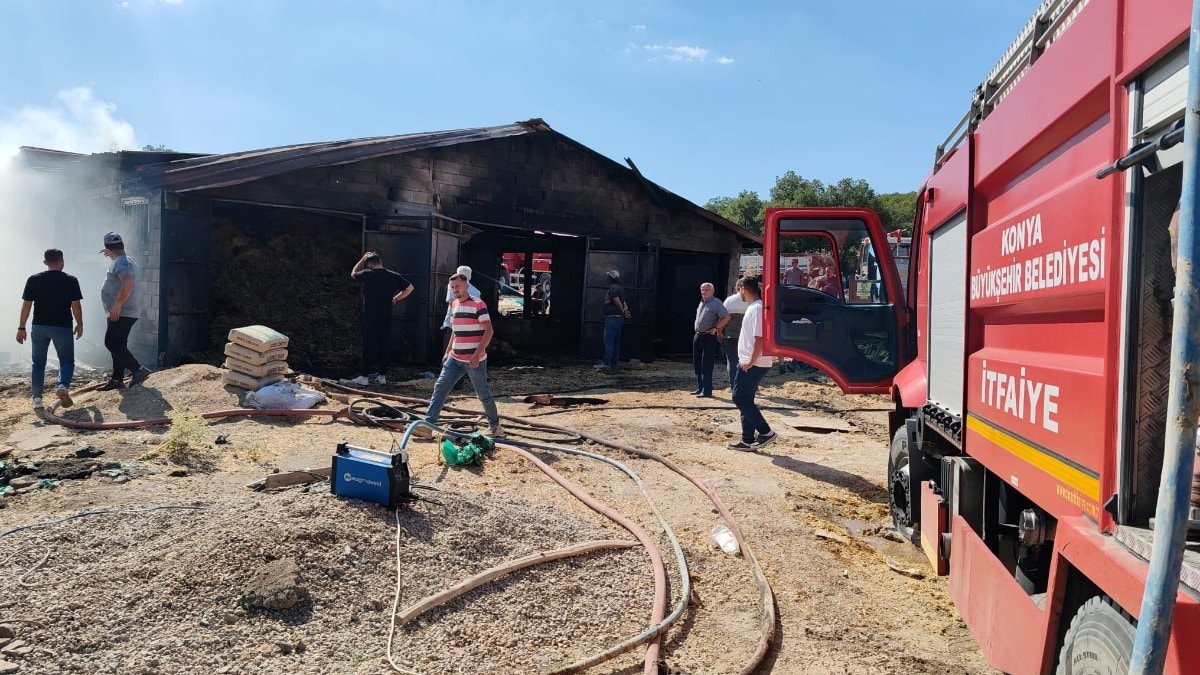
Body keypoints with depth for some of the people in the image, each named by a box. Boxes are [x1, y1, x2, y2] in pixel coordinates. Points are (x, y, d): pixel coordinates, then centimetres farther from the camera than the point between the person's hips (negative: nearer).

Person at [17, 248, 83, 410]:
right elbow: (76, 305, -5)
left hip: (39, 327, 2)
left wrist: (21, 327, 7)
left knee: (38, 362, 13)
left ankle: (37, 398, 10)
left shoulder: (33, 280, 1)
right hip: (62, 327, -2)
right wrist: (80, 324, 7)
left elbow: (26, 305, 1)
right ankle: (63, 386, -20)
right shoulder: (71, 280, -4)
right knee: (67, 360, 8)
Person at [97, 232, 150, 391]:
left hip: (121, 313, -11)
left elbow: (127, 284, -31)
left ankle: (138, 370, -18)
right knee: (117, 346, 12)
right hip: (119, 313, 11)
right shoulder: (124, 260, 18)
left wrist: (117, 305, -31)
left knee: (112, 344, -16)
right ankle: (117, 379, 17)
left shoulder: (121, 263, -15)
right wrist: (109, 254, 57)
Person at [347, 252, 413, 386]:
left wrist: (362, 259, 19)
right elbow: (410, 288, 13)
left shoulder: (367, 274, -7)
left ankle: (363, 376, 3)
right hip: (386, 316, 3)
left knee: (369, 345, 0)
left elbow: (353, 274, 15)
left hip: (370, 316, -3)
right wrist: (395, 299, 12)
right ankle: (382, 375, 11)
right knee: (385, 345, 7)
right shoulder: (393, 276, 3)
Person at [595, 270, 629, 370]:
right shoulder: (620, 288, 19)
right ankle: (614, 363, 14)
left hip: (612, 317, -10)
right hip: (619, 318, 10)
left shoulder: (613, 288, -13)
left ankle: (606, 363, -17)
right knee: (616, 341, 11)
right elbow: (623, 302, 18)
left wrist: (623, 312, -4)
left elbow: (617, 302, -18)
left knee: (608, 340, -12)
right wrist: (626, 310, 1)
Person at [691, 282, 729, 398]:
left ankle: (707, 391, -5)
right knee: (697, 364, 12)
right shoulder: (701, 303, 15)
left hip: (709, 337, -8)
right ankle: (700, 388, 22)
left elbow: (726, 317, -15)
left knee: (706, 365, -8)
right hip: (698, 336, 9)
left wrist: (715, 328, -15)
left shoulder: (716, 303, -9)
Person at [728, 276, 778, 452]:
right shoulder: (753, 307, 16)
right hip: (748, 363, 10)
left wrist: (751, 362, -22)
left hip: (753, 364, -10)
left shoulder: (757, 308, -16)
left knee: (740, 397, -9)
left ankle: (765, 432, -3)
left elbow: (760, 338, -24)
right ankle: (748, 440, 16)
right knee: (745, 400, 11)